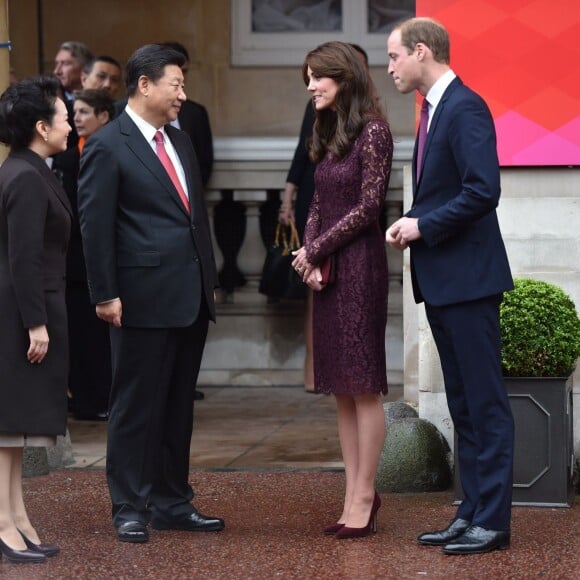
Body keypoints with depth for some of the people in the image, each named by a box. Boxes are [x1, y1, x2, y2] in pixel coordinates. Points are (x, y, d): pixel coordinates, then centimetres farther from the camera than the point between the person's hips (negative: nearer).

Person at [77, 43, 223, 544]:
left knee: (178, 406, 12)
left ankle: (171, 503, 20)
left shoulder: (180, 141, 16)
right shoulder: (107, 147, -7)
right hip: (144, 298, -7)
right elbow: (96, 226, -10)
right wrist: (105, 294, -14)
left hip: (191, 298, 7)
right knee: (136, 407, 0)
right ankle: (130, 508, 7)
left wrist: (210, 279, 17)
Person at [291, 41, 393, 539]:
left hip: (358, 264, -8)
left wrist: (316, 250, -8)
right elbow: (317, 205, 14)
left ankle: (364, 497, -1)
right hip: (326, 268, 8)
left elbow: (368, 205, -13)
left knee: (363, 386, -5)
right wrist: (310, 255, -2)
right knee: (341, 390, 8)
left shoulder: (372, 131, -9)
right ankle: (354, 495, 11)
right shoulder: (328, 135, 15)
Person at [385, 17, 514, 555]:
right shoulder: (433, 111, 17)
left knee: (485, 402, -5)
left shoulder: (465, 108, -14)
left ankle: (493, 520, -1)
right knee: (463, 405, 13)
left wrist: (423, 225, -15)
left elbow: (483, 189, -23)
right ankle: (472, 512, 19)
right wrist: (410, 225, 4)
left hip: (468, 278, -10)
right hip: (441, 281, 10)